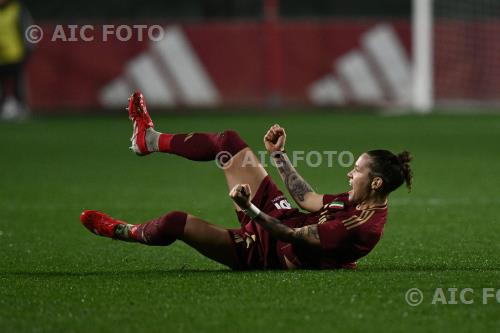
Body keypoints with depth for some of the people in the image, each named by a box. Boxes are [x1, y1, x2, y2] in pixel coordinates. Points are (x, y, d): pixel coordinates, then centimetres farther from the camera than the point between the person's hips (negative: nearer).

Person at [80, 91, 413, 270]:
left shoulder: (362, 225, -32)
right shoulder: (362, 201, -4)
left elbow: (292, 236, -30)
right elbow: (310, 201, 10)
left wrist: (250, 209, -38)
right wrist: (279, 155, 10)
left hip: (266, 253, -9)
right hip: (283, 218, 9)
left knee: (176, 222, -17)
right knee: (229, 141, 8)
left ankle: (126, 232, 19)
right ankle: (150, 140, 29)